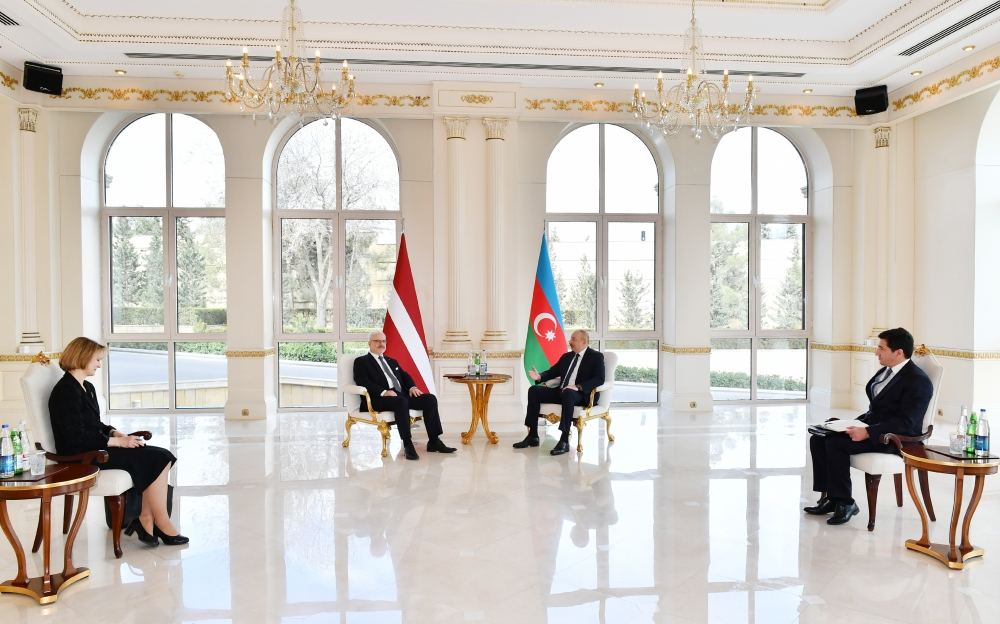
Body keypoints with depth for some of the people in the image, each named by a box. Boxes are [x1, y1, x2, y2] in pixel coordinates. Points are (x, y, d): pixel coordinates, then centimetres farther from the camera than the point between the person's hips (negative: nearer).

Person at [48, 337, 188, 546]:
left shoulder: (87, 388, 17)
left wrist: (116, 433, 3)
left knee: (161, 458, -11)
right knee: (156, 460, -18)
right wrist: (117, 441, -16)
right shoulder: (66, 391, -14)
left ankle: (146, 519, -11)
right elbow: (77, 438, -21)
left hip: (96, 448, 9)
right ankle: (162, 525, -8)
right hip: (82, 457, -9)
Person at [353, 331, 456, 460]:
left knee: (430, 398, -14)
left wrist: (412, 387, -2)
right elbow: (363, 382, -7)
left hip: (401, 395, 7)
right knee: (401, 401, -38)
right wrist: (384, 392, -22)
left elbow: (404, 376, 22)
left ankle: (434, 441, -13)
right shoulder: (361, 361, 9)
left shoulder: (392, 361, 30)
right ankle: (407, 445, -32)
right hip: (379, 399, -7)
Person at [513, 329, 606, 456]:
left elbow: (599, 379, -13)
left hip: (581, 395, -7)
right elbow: (553, 372, 22)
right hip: (561, 391, 7)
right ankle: (533, 436, -8)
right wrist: (539, 377, -1)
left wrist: (578, 387, -27)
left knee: (568, 393, -40)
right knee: (534, 390, -9)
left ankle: (564, 441, -40)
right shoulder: (566, 356, 20)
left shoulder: (596, 357, 0)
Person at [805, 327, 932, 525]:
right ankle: (829, 497, -2)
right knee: (818, 439, -7)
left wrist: (867, 432, -28)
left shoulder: (918, 381, -14)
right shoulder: (885, 371, 14)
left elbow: (906, 422, -22)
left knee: (836, 443, -27)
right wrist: (855, 424, 5)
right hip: (870, 426, 9)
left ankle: (845, 503, -12)